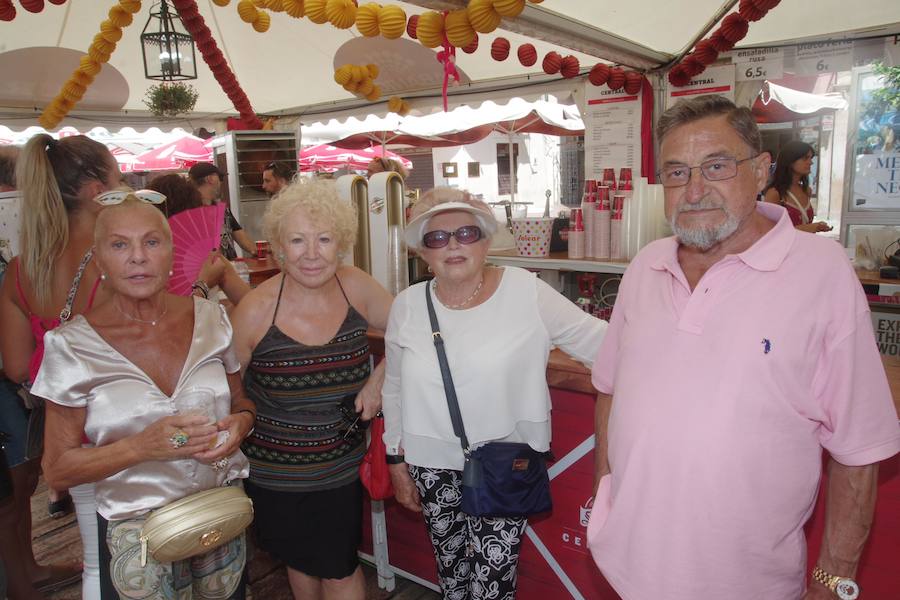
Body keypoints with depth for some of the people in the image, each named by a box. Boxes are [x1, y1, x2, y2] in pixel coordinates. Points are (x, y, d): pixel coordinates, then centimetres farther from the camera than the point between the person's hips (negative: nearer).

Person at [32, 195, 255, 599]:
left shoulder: (210, 318, -5)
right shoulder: (71, 345, -12)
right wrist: (143, 446, -24)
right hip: (137, 534, -2)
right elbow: (57, 469, -8)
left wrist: (241, 421, -14)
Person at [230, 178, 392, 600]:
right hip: (277, 474, -1)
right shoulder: (255, 311, -17)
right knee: (301, 565, 22)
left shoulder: (356, 288, -11)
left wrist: (378, 379, -10)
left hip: (343, 466, 1)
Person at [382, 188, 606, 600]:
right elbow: (395, 388, 8)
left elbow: (597, 340, -8)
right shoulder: (407, 306, -2)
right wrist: (397, 461, 11)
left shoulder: (525, 292, -13)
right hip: (434, 466, 3)